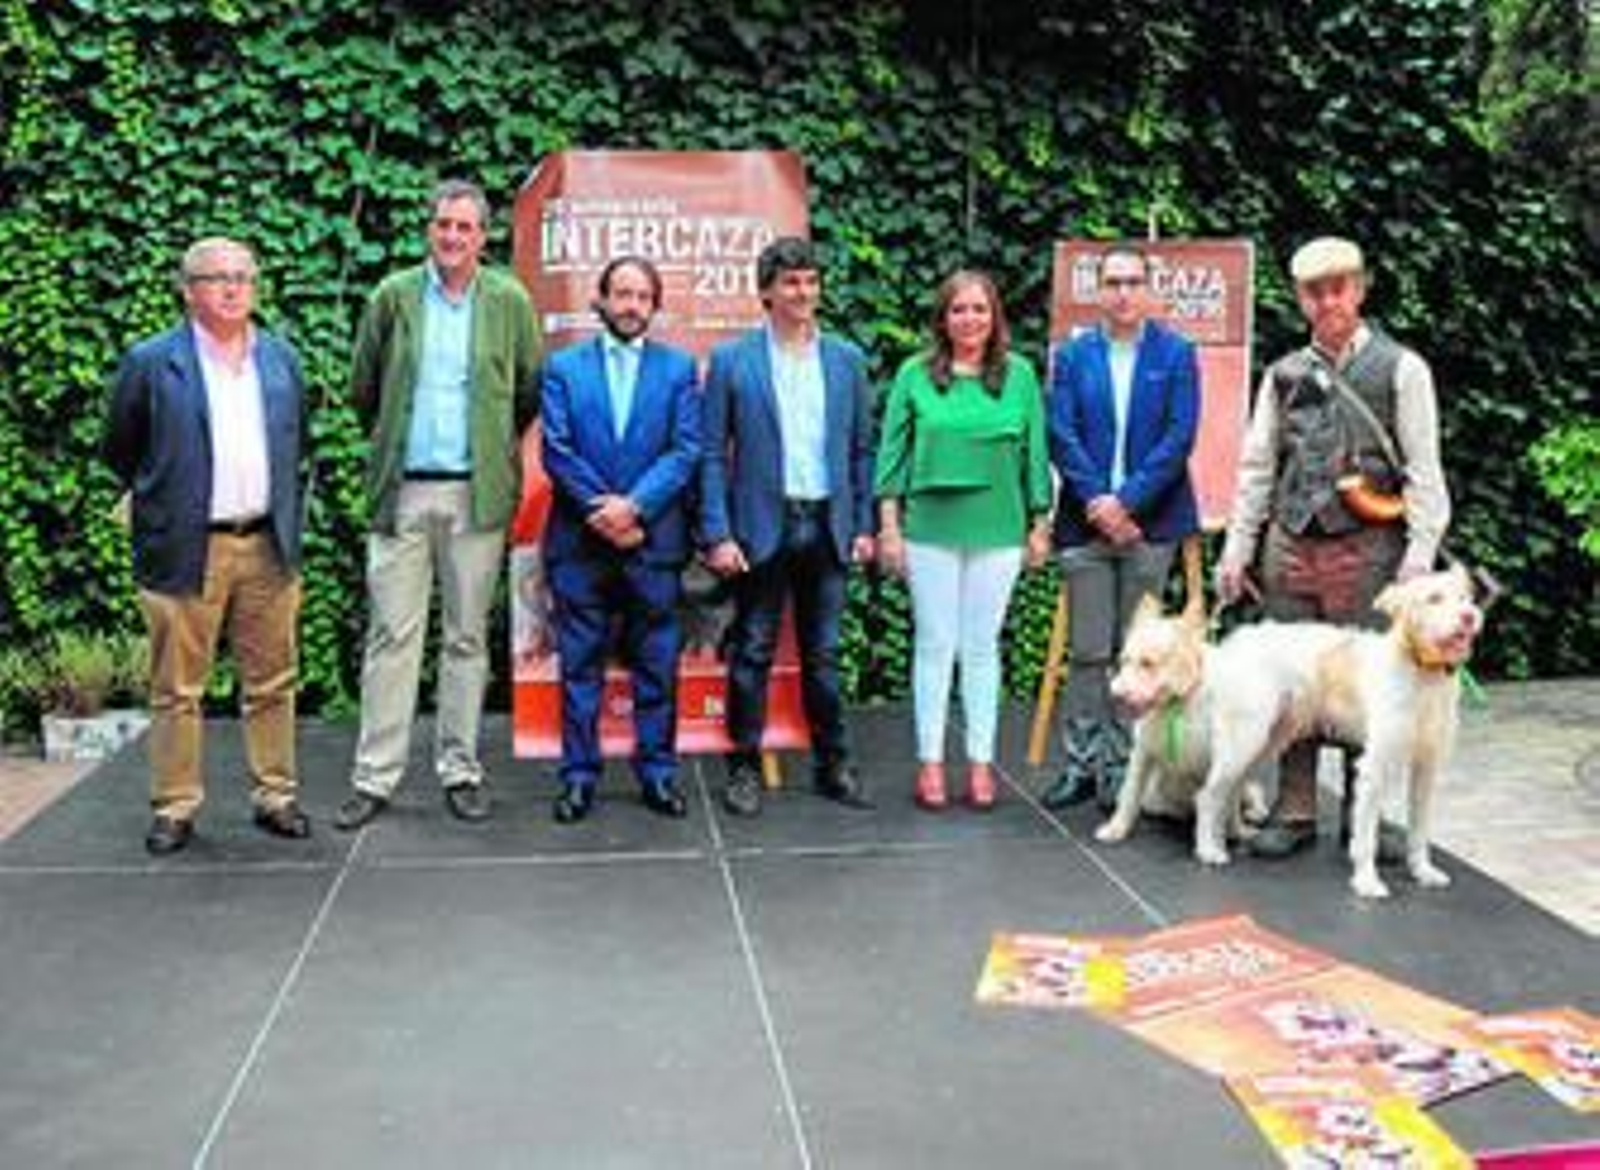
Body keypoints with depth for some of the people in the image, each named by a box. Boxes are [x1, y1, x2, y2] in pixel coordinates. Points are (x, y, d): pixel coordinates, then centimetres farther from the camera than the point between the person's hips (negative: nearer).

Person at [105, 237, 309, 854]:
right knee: (177, 688, 3)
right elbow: (120, 452, 7)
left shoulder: (281, 357, 11)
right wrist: (160, 502, 13)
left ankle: (275, 797, 20)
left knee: (272, 683, 9)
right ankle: (175, 808, 13)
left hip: (269, 547, 4)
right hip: (186, 551, -3)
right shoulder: (151, 362, -2)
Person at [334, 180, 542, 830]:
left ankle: (460, 770, 15)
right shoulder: (393, 296, 5)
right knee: (392, 635, 1)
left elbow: (529, 391, 12)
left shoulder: (509, 301, 3)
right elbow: (363, 387, 13)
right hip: (402, 490, 0)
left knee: (467, 636, 6)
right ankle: (374, 777, 6)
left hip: (477, 491, 0)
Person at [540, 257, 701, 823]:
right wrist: (601, 511, -11)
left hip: (653, 537, 0)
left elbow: (685, 451, -1)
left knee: (657, 664, 5)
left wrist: (633, 505, -13)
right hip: (579, 539, 0)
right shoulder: (564, 366, 8)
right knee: (580, 664, 4)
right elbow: (556, 451, 0)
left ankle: (657, 772, 14)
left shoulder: (678, 368, 8)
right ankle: (579, 775, 11)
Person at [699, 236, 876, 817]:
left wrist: (864, 525, 4)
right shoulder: (731, 360, -2)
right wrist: (717, 535, -9)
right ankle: (744, 766, 15)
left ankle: (832, 764, 20)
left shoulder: (847, 360, 7)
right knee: (752, 653, 4)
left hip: (827, 526, 3)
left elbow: (862, 448, 10)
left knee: (823, 654, 10)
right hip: (761, 526, -2)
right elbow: (713, 454, -3)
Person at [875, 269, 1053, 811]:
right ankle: (931, 762, 12)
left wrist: (1040, 524, 7)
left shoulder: (1020, 376, 4)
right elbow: (893, 451, 2)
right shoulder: (915, 375, 1)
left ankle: (981, 762, 15)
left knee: (982, 646, 7)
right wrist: (889, 524, -2)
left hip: (997, 530, 1)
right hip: (930, 528, -1)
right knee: (934, 644, 4)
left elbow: (1034, 452, 7)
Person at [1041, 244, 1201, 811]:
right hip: (1086, 521, 1)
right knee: (1087, 652, 4)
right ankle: (1082, 764, 12)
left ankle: (1123, 766, 11)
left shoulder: (1177, 353, 3)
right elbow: (1061, 436, 1)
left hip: (1150, 522, -1)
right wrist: (1098, 503, -11)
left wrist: (1126, 500, -13)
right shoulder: (1072, 355, 8)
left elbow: (1179, 437, -5)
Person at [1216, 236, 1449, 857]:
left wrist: (1421, 551, -9)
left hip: (1366, 548, -3)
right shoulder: (1284, 374, 12)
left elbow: (1423, 469, -1)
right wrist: (1237, 548, 7)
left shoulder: (1401, 369, 2)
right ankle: (1294, 812, 16)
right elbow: (1256, 467, 13)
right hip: (1290, 546, 4)